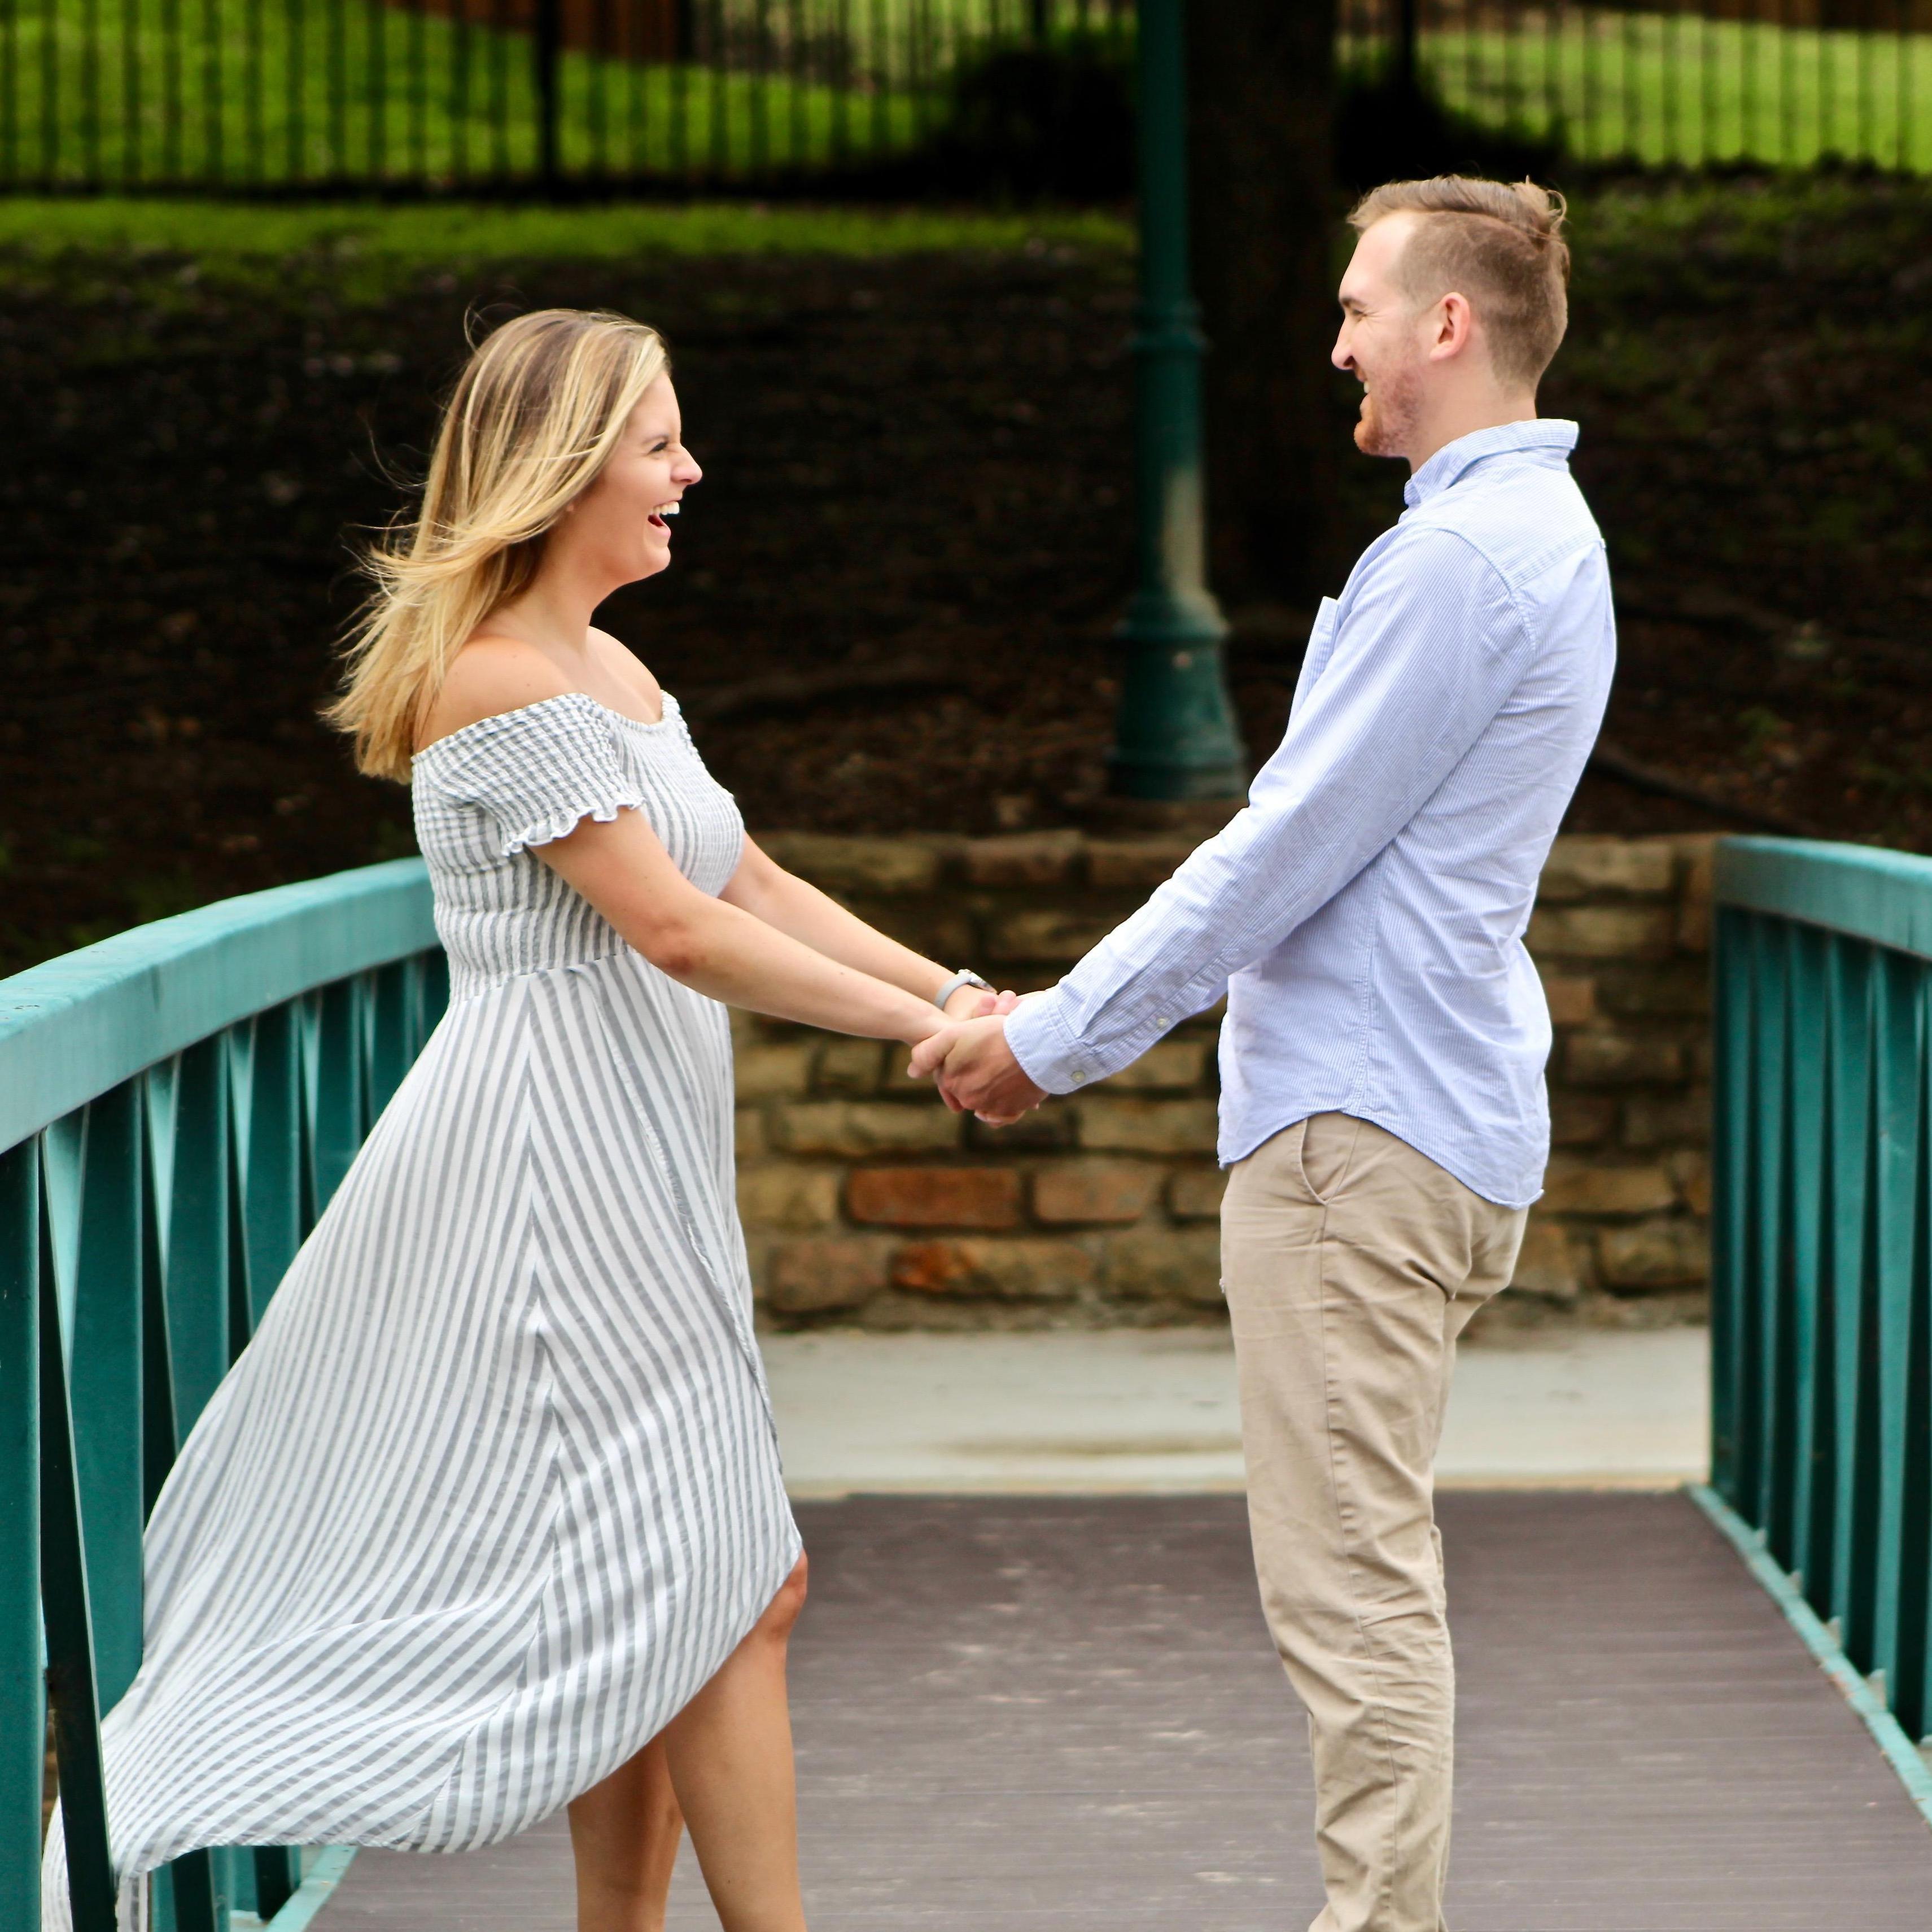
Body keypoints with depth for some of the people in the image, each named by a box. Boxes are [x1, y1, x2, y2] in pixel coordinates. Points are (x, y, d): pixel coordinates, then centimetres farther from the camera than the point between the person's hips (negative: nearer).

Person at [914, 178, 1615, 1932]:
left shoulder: (1463, 557, -17)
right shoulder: (1533, 536, 17)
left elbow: (1290, 849, -17)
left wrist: (1057, 1041, -8)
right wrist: (1065, 1020, 20)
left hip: (1362, 1130, -11)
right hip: (1426, 1118, 11)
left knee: (1352, 1584, -8)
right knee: (1371, 1574, 15)